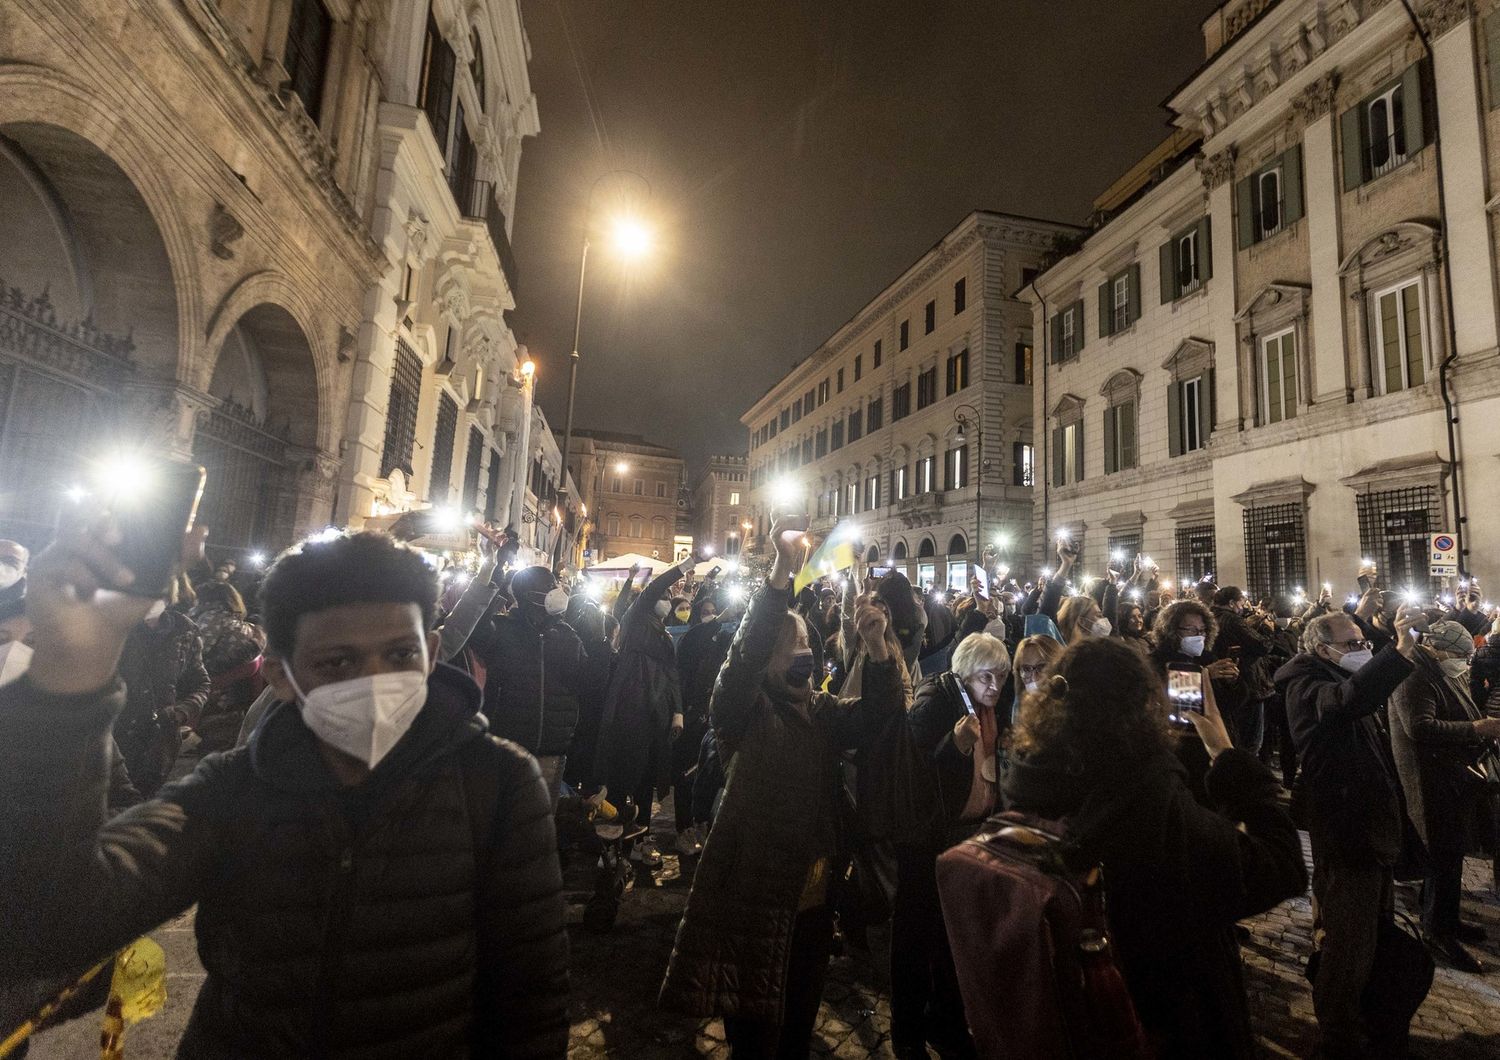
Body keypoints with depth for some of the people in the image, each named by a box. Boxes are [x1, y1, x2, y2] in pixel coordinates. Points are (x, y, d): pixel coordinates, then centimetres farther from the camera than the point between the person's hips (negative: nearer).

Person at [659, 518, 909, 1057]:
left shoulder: (824, 713, 8)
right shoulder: (742, 710, -9)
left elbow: (879, 709, -7)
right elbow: (745, 654, -27)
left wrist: (876, 644, -26)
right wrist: (783, 567, -39)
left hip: (814, 899, 6)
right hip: (754, 897, -5)